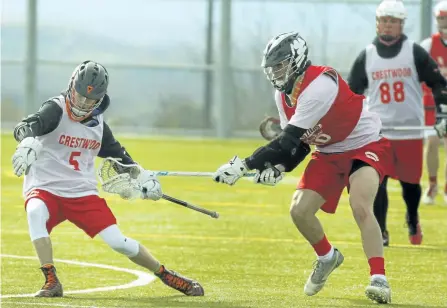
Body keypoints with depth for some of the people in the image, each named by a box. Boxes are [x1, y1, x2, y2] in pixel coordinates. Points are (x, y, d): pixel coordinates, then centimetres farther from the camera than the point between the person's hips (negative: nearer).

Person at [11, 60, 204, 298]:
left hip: (83, 194, 4)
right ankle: (51, 282, -35)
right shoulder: (56, 111, -14)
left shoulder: (97, 123, 5)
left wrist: (142, 176, 16)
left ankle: (166, 275, 17)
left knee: (118, 242, -4)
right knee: (36, 212, -38)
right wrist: (27, 142, -56)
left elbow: (115, 152, 24)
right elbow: (26, 126, -34)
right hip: (44, 188, -4)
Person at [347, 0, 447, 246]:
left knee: (410, 180, 10)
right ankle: (380, 233, -3)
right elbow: (352, 91, 11)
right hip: (377, 131, 0)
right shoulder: (366, 56, 6)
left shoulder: (415, 53, 1)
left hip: (410, 129, 0)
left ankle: (413, 220, 39)